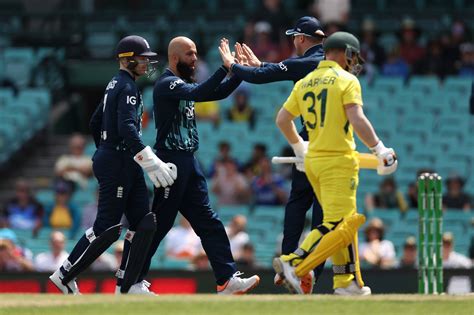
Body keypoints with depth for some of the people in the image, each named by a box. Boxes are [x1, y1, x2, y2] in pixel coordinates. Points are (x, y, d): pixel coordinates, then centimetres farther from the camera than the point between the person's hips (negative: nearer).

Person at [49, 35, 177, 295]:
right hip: (117, 164, -10)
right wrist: (151, 162, -33)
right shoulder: (127, 88, -14)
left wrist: (106, 151, 33)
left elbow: (95, 123, 24)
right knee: (107, 227, -7)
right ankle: (66, 275, 3)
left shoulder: (115, 85, 17)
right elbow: (127, 128, -27)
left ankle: (127, 285, 3)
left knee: (143, 223, 4)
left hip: (127, 165, 10)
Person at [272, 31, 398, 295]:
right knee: (338, 226, -9)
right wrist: (380, 149, -13)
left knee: (345, 222, 15)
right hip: (338, 161, -8)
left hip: (312, 162, 8)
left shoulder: (304, 83, 13)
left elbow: (282, 119, 17)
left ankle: (348, 282, 12)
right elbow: (357, 119, -18)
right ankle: (294, 265, -21)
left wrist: (299, 147, 31)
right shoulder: (347, 81, -6)